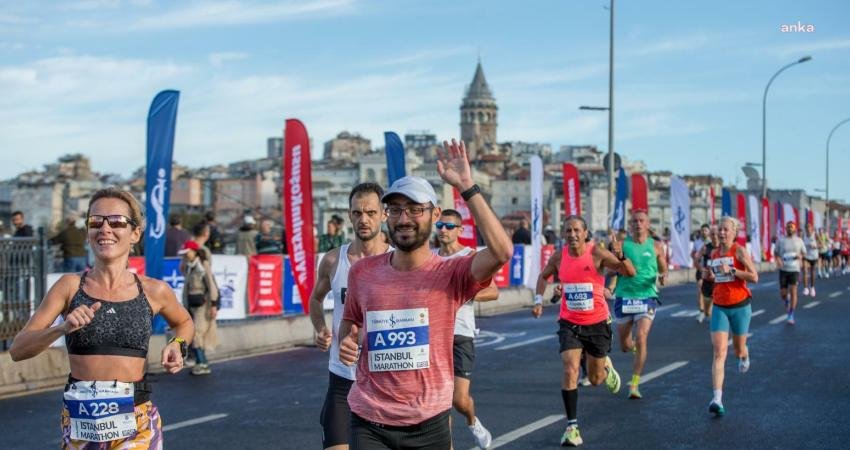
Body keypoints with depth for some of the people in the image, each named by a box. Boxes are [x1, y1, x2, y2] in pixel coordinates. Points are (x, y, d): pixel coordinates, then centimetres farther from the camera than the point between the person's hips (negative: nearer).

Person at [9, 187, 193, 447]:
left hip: (137, 423, -1)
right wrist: (63, 328, -22)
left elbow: (184, 323, 22)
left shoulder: (154, 291, 1)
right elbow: (17, 350, -5)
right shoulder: (70, 286, -1)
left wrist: (177, 346, 2)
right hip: (80, 419, 1)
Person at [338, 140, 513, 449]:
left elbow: (501, 251, -27)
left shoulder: (450, 275, -8)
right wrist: (347, 342, -4)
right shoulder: (362, 272, 1)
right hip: (369, 423, 1)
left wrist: (466, 187, -25)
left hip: (429, 422, -1)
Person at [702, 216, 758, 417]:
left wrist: (731, 270, -23)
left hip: (740, 306, -3)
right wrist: (708, 276, 2)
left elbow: (754, 277, -15)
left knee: (739, 350, 15)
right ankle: (717, 399, -20)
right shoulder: (714, 253, 7)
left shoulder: (740, 251, -9)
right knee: (719, 352, -12)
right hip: (720, 307, 3)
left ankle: (744, 356, 56)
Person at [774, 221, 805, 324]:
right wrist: (778, 260, -13)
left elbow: (804, 253, 14)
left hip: (794, 269, -1)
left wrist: (800, 256, -10)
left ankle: (791, 316, -3)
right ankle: (787, 301, 40)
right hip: (783, 269, 1)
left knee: (793, 291, -11)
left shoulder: (799, 240, 4)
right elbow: (776, 253, 9)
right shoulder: (781, 240, 3)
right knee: (783, 293, 2)